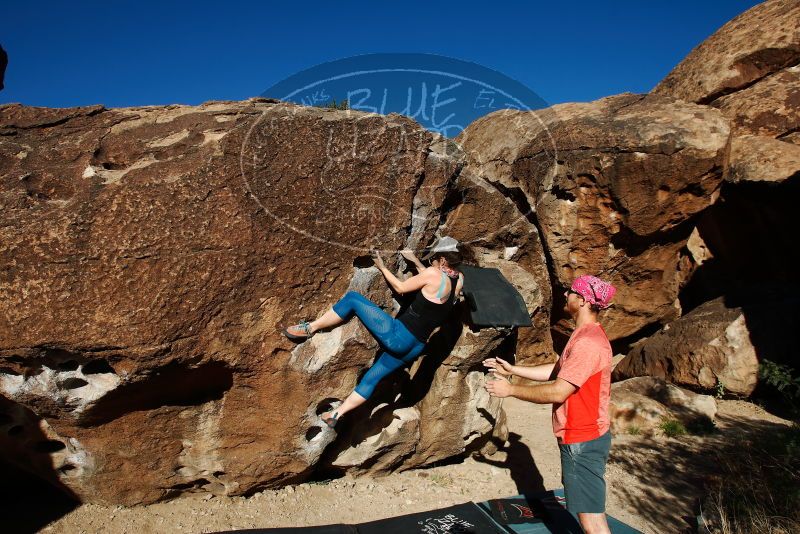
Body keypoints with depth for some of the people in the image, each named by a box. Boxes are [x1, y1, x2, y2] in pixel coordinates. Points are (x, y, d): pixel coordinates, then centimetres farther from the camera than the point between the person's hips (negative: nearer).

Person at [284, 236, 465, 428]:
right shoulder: (459, 280, 5)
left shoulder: (434, 273, -14)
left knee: (352, 298, 1)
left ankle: (310, 328, 9)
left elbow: (400, 288, -2)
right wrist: (415, 261, 27)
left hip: (397, 336, -8)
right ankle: (336, 414, 28)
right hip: (415, 348, 8)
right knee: (372, 377, 22)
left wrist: (382, 267, 10)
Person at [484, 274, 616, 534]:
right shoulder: (586, 335, 10)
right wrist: (512, 369, 12)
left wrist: (511, 389, -16)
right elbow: (556, 370, 16)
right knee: (586, 511, 22)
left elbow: (557, 392, -26)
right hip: (581, 436, 11)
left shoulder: (588, 342, -25)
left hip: (582, 441, -11)